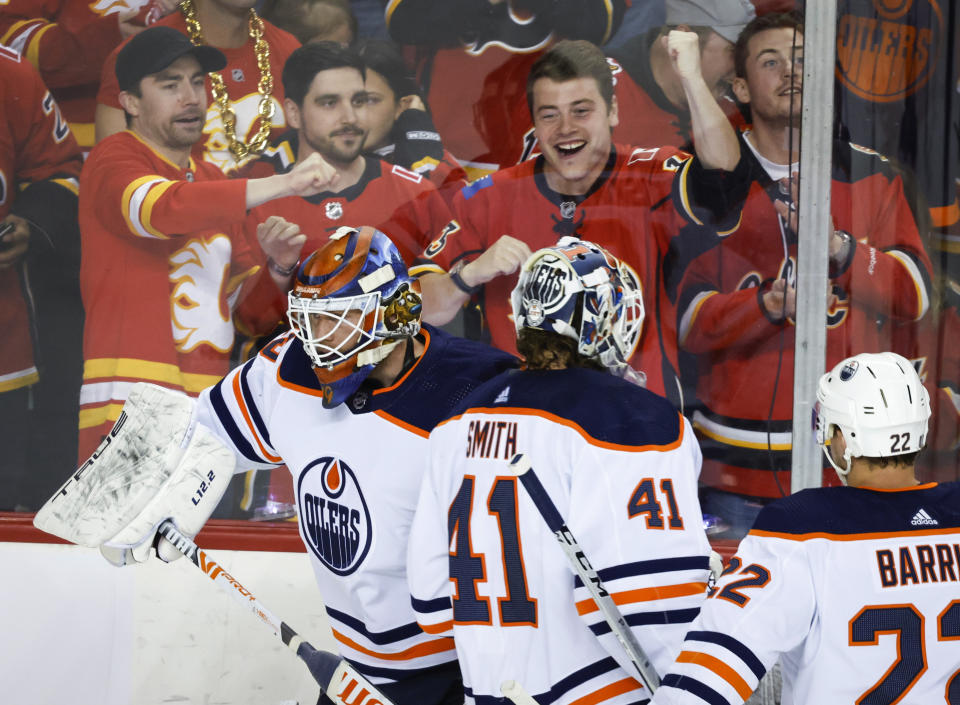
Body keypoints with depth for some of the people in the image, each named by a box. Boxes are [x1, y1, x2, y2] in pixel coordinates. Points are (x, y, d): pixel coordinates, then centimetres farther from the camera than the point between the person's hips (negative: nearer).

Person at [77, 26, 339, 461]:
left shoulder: (212, 182, 21)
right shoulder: (114, 160, 0)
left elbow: (248, 302, 24)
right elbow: (165, 207, -23)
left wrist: (278, 268, 1)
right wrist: (282, 185, -28)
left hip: (207, 408, 6)